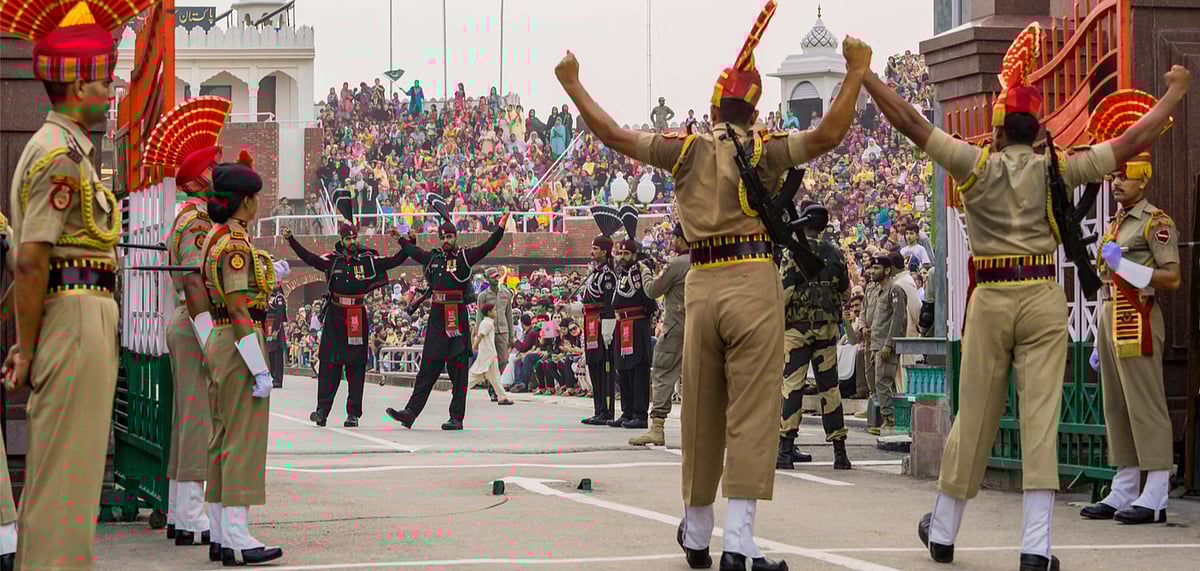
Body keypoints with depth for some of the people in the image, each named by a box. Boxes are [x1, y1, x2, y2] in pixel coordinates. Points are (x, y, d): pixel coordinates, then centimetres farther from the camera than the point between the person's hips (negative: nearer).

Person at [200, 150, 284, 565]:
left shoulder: (215, 238, 12)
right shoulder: (236, 246, -17)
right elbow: (238, 312, -21)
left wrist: (267, 275, 35)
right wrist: (260, 371, -21)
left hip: (218, 345, 10)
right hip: (240, 348, -10)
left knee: (223, 440, 10)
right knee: (244, 441, -8)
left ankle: (221, 536, 13)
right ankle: (237, 539, -9)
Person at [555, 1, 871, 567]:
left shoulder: (688, 150, 5)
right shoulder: (762, 152, -2)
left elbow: (612, 134, 6)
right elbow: (828, 135, -13)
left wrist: (573, 84, 17)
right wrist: (856, 72, -7)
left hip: (701, 287, 3)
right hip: (754, 285, -3)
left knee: (701, 414, 13)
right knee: (751, 413, -4)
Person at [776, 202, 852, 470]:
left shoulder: (793, 252, -7)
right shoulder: (835, 254, 6)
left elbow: (784, 291, -12)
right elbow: (846, 292, 10)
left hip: (798, 327, -4)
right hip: (828, 327, 4)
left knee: (791, 385, -3)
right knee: (830, 386, 7)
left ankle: (785, 449, -9)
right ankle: (839, 450, 6)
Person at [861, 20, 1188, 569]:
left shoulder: (976, 165, -1)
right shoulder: (1056, 169, 0)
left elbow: (911, 122, -1)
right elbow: (1132, 141, 2)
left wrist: (864, 75, 6)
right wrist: (1175, 91, 15)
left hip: (990, 299, 1)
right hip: (1044, 298, -1)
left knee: (973, 417, 10)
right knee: (1041, 418, -5)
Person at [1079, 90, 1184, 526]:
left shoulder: (1156, 222, -6)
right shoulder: (1114, 225, 21)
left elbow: (1172, 277, -13)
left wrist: (1125, 265, -19)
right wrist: (1100, 341, 21)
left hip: (1137, 320, -9)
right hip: (1110, 319, 9)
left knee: (1146, 407, -10)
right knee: (1116, 409, 8)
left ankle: (1155, 499, -11)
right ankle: (1123, 493, 11)